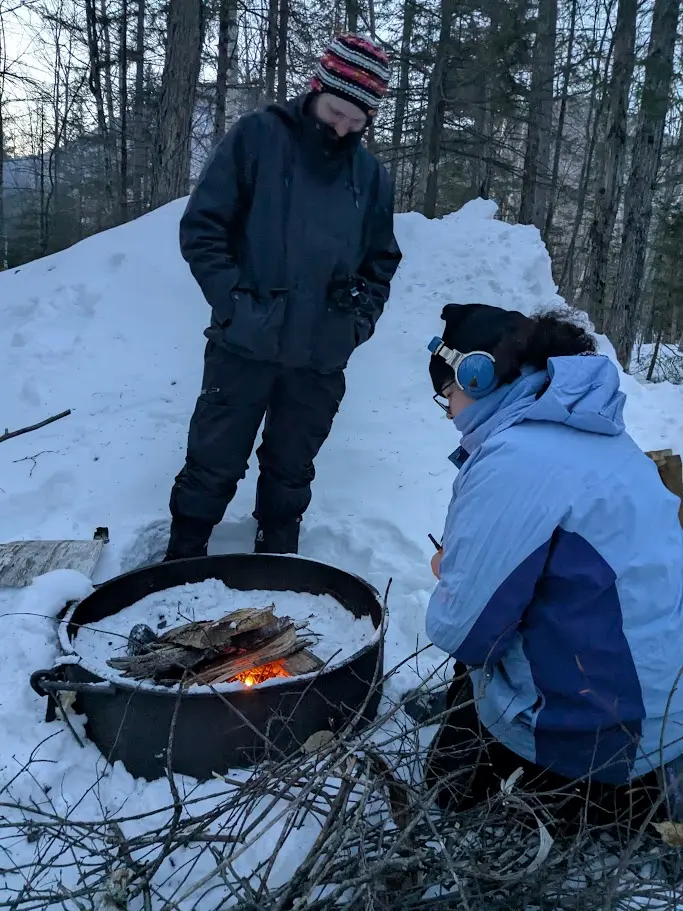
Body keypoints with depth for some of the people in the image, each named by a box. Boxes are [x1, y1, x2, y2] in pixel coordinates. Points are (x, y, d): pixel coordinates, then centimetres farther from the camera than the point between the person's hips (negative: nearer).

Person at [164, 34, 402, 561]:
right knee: (213, 466, 7)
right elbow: (202, 226, -4)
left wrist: (360, 317, 1)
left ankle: (279, 559, 35)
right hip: (245, 345, -2)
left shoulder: (372, 176, 7)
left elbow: (382, 261, 17)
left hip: (322, 358, 3)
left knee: (291, 470, 16)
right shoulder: (258, 136, -2)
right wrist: (234, 301, -14)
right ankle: (182, 561, 26)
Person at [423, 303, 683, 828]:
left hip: (604, 724, -9)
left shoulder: (515, 458, -26)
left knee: (452, 786, 16)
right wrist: (461, 569, 3)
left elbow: (462, 629, -21)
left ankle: (621, 799, 9)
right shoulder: (582, 427, 4)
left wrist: (447, 578, -1)